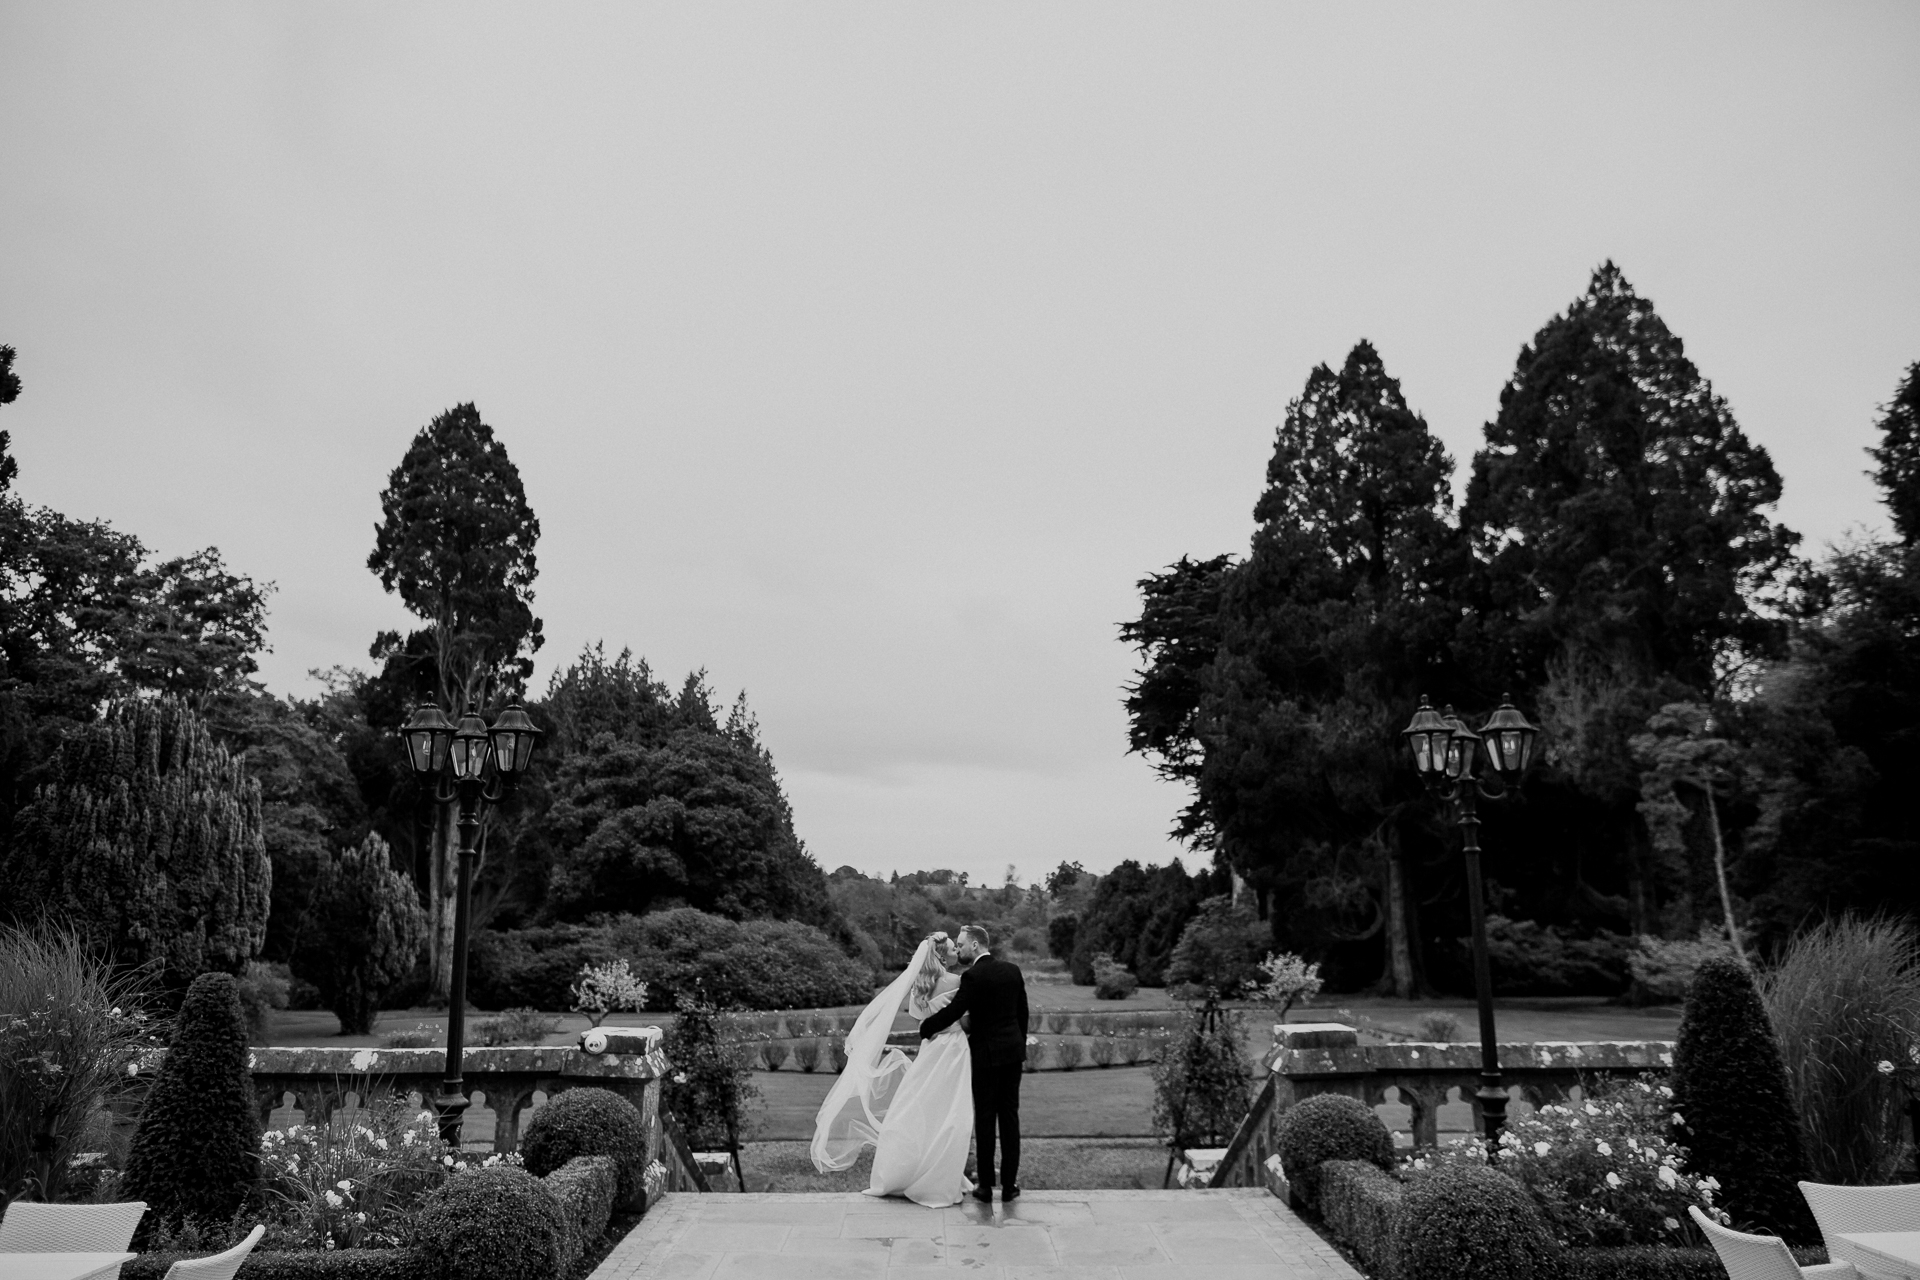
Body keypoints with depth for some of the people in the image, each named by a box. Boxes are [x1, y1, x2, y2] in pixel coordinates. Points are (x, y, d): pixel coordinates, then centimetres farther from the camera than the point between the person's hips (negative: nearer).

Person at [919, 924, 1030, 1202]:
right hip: (1013, 1051, 5)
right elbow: (1022, 1012, 12)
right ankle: (1009, 1184, 12)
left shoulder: (973, 977, -15)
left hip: (986, 1054, -5)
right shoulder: (1012, 970, 5)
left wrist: (925, 1029, 0)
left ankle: (986, 1186, 9)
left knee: (985, 1118, 3)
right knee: (1010, 1116, 9)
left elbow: (953, 1012, -16)